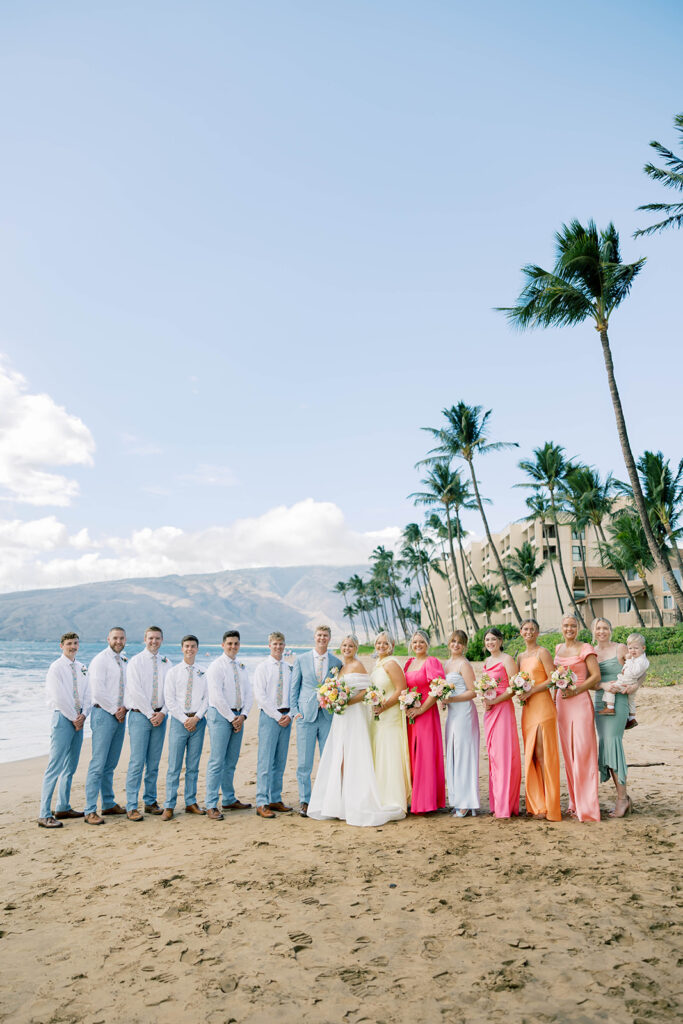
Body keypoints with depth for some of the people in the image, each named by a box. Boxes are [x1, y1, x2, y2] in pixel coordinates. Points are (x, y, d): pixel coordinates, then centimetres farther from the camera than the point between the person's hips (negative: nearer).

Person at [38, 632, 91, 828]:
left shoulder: (81, 668, 11)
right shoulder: (56, 668, -8)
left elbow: (87, 694, 10)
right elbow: (59, 698, -13)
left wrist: (83, 715, -5)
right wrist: (74, 718, -10)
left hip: (78, 719, 7)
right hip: (63, 717, -7)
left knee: (71, 766, 13)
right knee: (55, 767, -7)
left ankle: (63, 808, 24)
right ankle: (45, 815, -2)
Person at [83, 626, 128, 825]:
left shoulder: (125, 661, 14)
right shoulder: (100, 660, -8)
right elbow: (98, 691, -15)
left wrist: (124, 707, 0)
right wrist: (114, 710, -9)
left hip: (120, 715, 7)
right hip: (104, 714, -7)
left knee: (111, 764, 13)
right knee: (98, 763, -7)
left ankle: (109, 804, 22)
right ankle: (90, 811, -2)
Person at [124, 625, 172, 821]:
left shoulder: (166, 663, 7)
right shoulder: (136, 662, -3)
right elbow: (136, 691, -9)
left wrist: (162, 713, -7)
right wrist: (150, 714, -10)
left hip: (159, 716, 4)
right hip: (140, 715, -4)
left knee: (154, 762, 9)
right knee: (137, 762, -5)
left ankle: (150, 802, 19)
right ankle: (132, 806, 2)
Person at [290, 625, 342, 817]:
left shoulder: (336, 662, 7)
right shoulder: (301, 660, 5)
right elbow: (294, 687, 6)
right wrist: (295, 711, -1)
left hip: (328, 716, 1)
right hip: (306, 715, -1)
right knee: (304, 762, 2)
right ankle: (304, 801, 15)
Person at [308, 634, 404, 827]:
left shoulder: (358, 665, -6)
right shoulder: (340, 668, 17)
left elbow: (365, 692, -13)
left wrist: (347, 702, -20)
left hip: (355, 715, -8)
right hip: (341, 718, 8)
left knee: (353, 759, -6)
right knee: (339, 759, 7)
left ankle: (356, 806, 0)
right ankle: (342, 805, 14)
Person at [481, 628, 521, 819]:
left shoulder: (507, 660, -6)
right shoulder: (486, 662, 16)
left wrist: (495, 701, -17)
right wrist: (484, 700, 5)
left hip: (503, 709, -7)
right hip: (489, 711, 7)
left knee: (504, 755, -7)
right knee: (492, 755, 8)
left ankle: (506, 806, -3)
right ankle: (496, 803, 15)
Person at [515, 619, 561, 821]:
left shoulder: (542, 652, -4)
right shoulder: (520, 656, 16)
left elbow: (553, 679, -11)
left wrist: (531, 690, -15)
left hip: (543, 705, -7)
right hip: (527, 708, 7)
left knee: (543, 754, -5)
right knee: (531, 755, 8)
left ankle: (548, 806, 1)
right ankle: (536, 804, 16)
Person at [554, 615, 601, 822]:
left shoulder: (585, 649, -5)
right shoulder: (558, 649, 14)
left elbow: (596, 676, -10)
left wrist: (576, 690, -16)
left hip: (580, 702, -6)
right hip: (562, 703, 6)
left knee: (582, 752, -7)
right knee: (568, 753, 9)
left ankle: (586, 807, 0)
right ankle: (575, 803, 18)